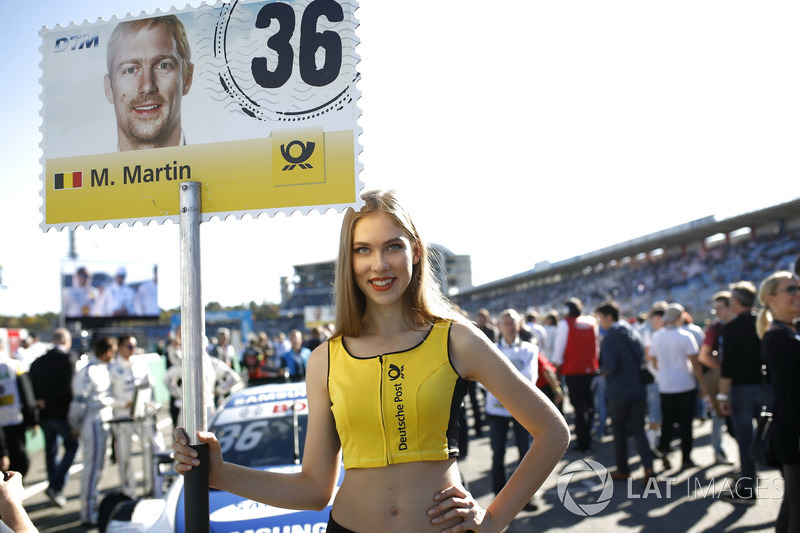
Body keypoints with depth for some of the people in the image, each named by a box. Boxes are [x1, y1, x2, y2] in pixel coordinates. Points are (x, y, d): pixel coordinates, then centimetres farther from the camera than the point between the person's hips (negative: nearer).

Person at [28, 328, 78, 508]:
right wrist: (47, 402, -13)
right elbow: (68, 387, -20)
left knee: (51, 451, 16)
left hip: (44, 415, 6)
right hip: (62, 414, -6)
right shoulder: (68, 359, -11)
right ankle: (56, 486, -7)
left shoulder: (38, 362, 7)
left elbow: (31, 387, 3)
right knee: (71, 447, 7)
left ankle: (56, 490, 25)